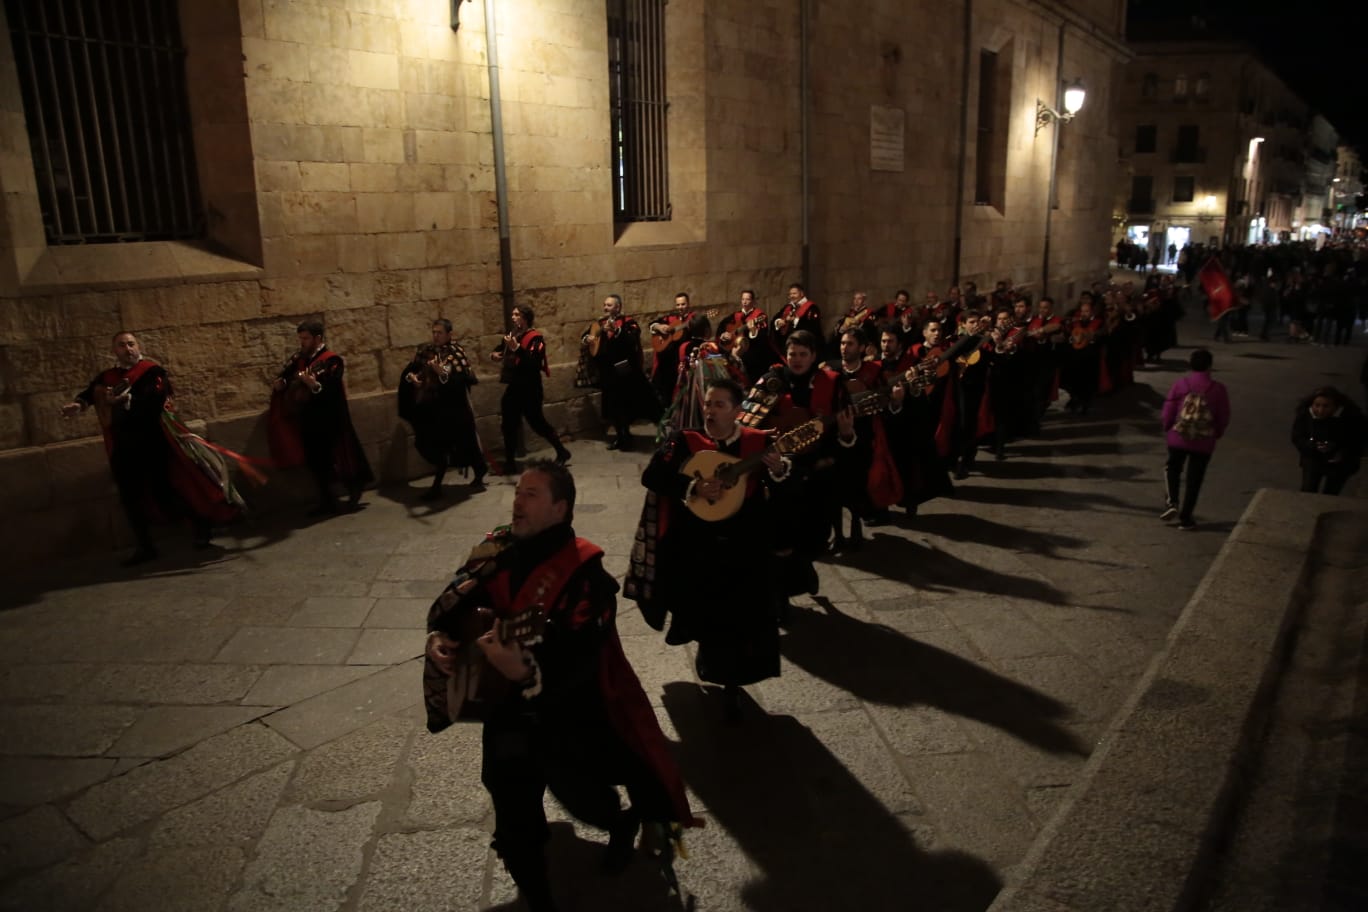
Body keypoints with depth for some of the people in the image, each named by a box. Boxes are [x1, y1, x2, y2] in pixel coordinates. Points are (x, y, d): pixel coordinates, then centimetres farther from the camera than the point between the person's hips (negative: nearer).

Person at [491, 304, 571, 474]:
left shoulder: (535, 338, -12)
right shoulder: (512, 335, 10)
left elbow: (533, 362, -26)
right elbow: (499, 349, 23)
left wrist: (517, 348, -33)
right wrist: (494, 354, 0)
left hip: (529, 389, -7)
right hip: (514, 387, 7)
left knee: (537, 423, 0)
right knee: (508, 425, 7)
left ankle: (562, 452, 17)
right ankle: (510, 463, 14)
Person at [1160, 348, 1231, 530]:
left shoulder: (1180, 384, -8)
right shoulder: (1218, 389, -7)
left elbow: (1168, 411, -5)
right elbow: (1224, 418, 0)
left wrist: (1168, 429, 12)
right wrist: (1216, 434, 16)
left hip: (1178, 438, 0)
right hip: (1204, 442, 0)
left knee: (1172, 468, 23)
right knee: (1194, 479, 8)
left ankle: (1172, 502, 4)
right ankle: (1185, 518, 12)